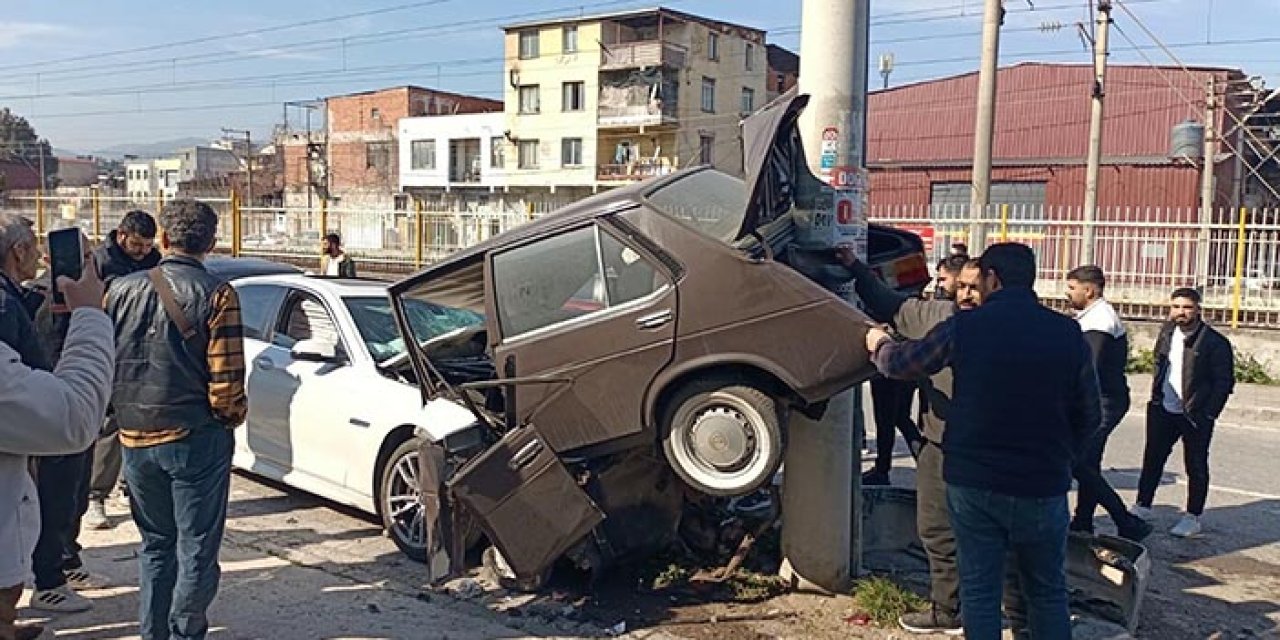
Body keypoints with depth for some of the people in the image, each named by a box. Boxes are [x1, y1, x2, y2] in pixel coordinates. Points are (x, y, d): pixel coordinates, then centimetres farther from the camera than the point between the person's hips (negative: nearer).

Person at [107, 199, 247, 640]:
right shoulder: (216, 295, -12)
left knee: (155, 542, 19)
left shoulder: (121, 289, 1)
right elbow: (226, 382, -15)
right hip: (196, 438, -4)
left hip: (134, 438, 5)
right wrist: (232, 417, 3)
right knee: (197, 549, 6)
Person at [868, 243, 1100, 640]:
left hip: (973, 483, -1)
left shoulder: (964, 327, -9)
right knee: (1048, 592, 16)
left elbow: (902, 363, 6)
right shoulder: (1067, 333, -5)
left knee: (979, 591, 10)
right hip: (1044, 486, 1)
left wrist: (879, 344, 28)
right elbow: (1089, 415, 1)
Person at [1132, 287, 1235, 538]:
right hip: (1163, 411, 5)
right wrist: (1156, 397, 9)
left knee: (1196, 467, 7)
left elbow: (1224, 383, -10)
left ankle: (1193, 518, 18)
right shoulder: (1167, 332, 6)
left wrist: (1208, 414, -14)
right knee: (1152, 459, 10)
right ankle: (1142, 507, 22)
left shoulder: (1215, 343, -12)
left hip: (1196, 416, -5)